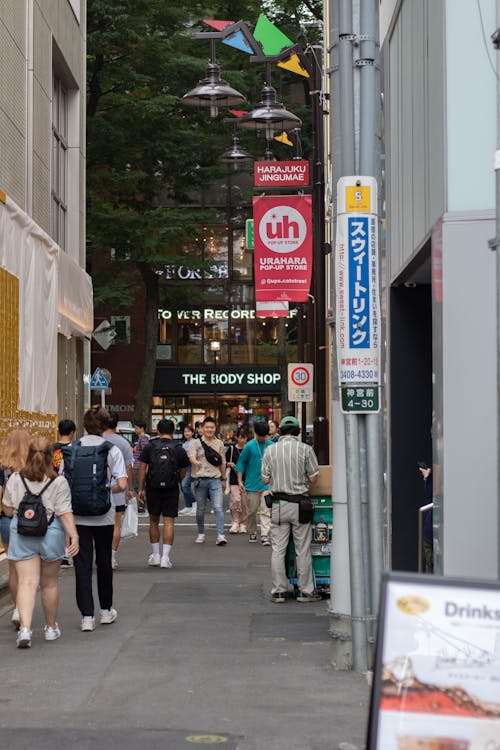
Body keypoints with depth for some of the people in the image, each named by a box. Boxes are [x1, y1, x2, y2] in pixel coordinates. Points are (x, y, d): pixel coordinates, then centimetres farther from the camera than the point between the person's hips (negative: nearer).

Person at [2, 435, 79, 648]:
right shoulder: (58, 482, -8)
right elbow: (65, 513, -12)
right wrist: (73, 535, -11)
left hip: (21, 534, 0)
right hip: (51, 533, 0)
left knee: (27, 583, -3)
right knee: (49, 583, 14)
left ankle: (25, 627, -21)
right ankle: (51, 627, 28)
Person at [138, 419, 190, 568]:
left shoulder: (150, 446, 0)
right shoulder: (178, 449, 1)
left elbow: (142, 468, -1)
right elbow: (183, 470, 6)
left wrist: (141, 489, 4)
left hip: (153, 488, 1)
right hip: (171, 489, -1)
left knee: (153, 521, 15)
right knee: (169, 522, 0)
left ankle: (155, 555, 19)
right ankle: (165, 557, -7)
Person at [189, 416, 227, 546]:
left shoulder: (219, 443, 11)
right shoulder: (197, 443, 3)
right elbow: (191, 456, -14)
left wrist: (223, 479, 18)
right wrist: (195, 462, -37)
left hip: (215, 479, 1)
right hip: (200, 479, -1)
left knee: (218, 508, -11)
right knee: (200, 509, 9)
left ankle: (220, 535, -15)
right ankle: (201, 534, 23)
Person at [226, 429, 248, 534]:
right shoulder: (231, 449, 4)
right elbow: (223, 462, 10)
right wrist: (229, 464, -9)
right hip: (234, 479, -1)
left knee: (245, 502, 2)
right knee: (235, 500, -15)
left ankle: (243, 524, 13)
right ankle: (235, 522, -5)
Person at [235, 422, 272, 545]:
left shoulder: (271, 445, 3)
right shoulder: (250, 446, -3)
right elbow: (241, 462, 3)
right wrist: (240, 480, -1)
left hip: (267, 484, 1)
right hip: (252, 483, -1)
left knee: (266, 511, -7)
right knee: (252, 510, 9)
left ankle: (264, 536, -8)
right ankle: (252, 533, 25)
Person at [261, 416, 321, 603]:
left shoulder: (270, 450, 0)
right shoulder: (305, 449, -5)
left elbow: (265, 479, 2)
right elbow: (313, 478, -4)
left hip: (278, 504, 1)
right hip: (299, 502, -1)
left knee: (278, 550, 6)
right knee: (302, 550, 5)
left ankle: (278, 591, 7)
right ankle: (305, 591, 9)